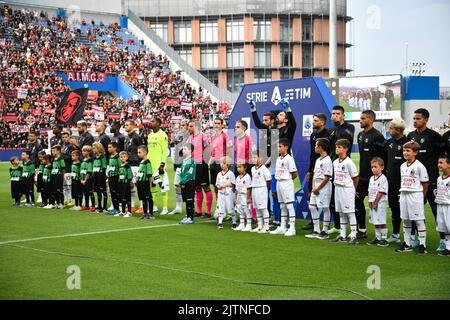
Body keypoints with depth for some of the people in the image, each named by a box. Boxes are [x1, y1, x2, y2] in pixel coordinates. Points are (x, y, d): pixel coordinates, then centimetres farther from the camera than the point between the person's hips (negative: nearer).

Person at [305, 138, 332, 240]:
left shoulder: (327, 160, -14)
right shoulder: (318, 160, 14)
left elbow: (327, 177, -17)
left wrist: (318, 189, -14)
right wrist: (313, 187, 2)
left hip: (324, 186, -9)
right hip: (316, 186, 9)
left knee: (325, 208, -1)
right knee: (312, 207, 8)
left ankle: (325, 231, 6)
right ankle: (316, 230, 15)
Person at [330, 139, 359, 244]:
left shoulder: (349, 162, -14)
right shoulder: (335, 162, 9)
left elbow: (355, 177, -8)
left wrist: (353, 189, 0)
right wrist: (335, 182, 8)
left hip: (347, 189, -8)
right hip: (338, 189, 8)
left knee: (350, 212, -5)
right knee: (341, 213, 12)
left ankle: (353, 236, -3)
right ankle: (343, 236, 18)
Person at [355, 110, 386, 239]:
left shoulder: (377, 136, -14)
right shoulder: (360, 135, 13)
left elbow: (384, 155, -14)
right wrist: (362, 168, 17)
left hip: (373, 176, -8)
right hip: (362, 175, 8)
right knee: (357, 200, 10)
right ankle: (362, 230, 20)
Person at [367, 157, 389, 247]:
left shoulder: (383, 178, -12)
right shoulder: (372, 178, 12)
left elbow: (381, 192, -15)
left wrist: (376, 202, -15)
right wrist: (370, 201, 5)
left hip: (380, 203, -8)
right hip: (372, 203, 8)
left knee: (382, 222, -4)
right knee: (375, 222, 13)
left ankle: (384, 239, 2)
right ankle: (377, 238, 20)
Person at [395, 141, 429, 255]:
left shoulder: (419, 166, -10)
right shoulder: (403, 166, 11)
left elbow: (425, 183, -6)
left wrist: (421, 197, -3)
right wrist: (403, 192, 9)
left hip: (415, 194, -7)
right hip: (403, 194, 7)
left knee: (419, 220, -3)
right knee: (405, 220, 11)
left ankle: (422, 245, 2)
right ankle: (407, 244, 19)